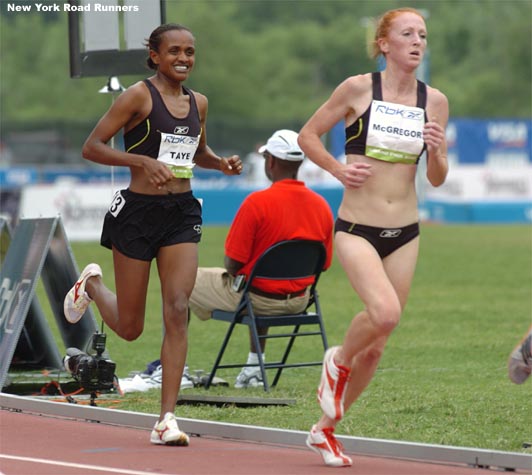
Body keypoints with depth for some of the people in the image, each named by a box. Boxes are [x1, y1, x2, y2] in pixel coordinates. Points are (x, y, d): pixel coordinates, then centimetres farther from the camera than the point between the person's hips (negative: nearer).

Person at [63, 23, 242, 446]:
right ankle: (91, 285, 43)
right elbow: (92, 147, -11)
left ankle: (167, 419, -9)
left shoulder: (198, 103, 9)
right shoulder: (139, 96, -9)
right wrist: (144, 161, -23)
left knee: (178, 309, -11)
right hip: (139, 211, -4)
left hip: (182, 213, 4)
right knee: (129, 328, 7)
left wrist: (222, 163, 6)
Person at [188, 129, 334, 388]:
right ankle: (254, 367, 43)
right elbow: (323, 263, 5)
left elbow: (232, 263, -18)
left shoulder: (257, 202, -22)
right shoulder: (321, 205, -4)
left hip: (258, 299, -6)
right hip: (298, 302, 6)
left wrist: (231, 270, 5)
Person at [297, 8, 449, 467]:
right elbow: (308, 135, 4)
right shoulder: (358, 89, -6)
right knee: (385, 313, -29)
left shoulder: (435, 101, 4)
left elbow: (437, 178, 9)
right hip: (357, 228, -4)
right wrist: (339, 169, -9)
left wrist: (436, 151, -11)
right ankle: (338, 361, 4)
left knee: (376, 346, 7)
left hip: (405, 234, 4)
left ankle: (325, 428, 26)